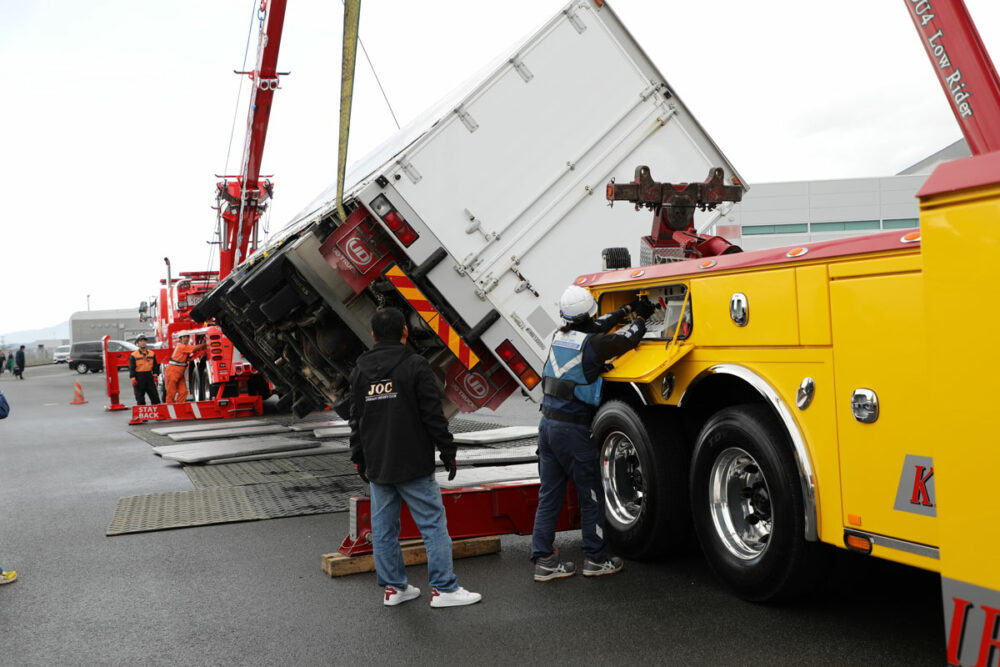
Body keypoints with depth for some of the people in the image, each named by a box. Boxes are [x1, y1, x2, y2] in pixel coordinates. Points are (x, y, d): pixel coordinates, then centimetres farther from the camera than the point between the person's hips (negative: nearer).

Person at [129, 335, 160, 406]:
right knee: (140, 398, 1)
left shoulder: (152, 353, 10)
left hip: (149, 376, 3)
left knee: (154, 397, 1)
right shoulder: (133, 355, -1)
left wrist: (155, 375, 2)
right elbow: (131, 368, -5)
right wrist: (133, 379, -13)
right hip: (139, 378, -3)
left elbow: (155, 365, 12)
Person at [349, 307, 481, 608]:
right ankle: (443, 588, 1)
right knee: (433, 523, 0)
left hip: (377, 466, 5)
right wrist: (448, 452, -4)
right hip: (413, 464, -5)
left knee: (383, 527, 12)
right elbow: (433, 415, -12)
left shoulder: (360, 370, 7)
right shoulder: (415, 365, -9)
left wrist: (359, 458, 21)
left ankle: (393, 587, 19)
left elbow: (356, 419, 13)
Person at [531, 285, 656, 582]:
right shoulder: (591, 344, -14)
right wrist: (640, 317, 20)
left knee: (549, 495, 10)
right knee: (591, 496, 7)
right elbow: (627, 339, 0)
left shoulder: (560, 336, 8)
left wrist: (628, 309, 34)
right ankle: (595, 559, 17)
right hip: (573, 430, -7)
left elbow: (597, 327, 24)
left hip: (547, 424, 7)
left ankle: (544, 560, 13)